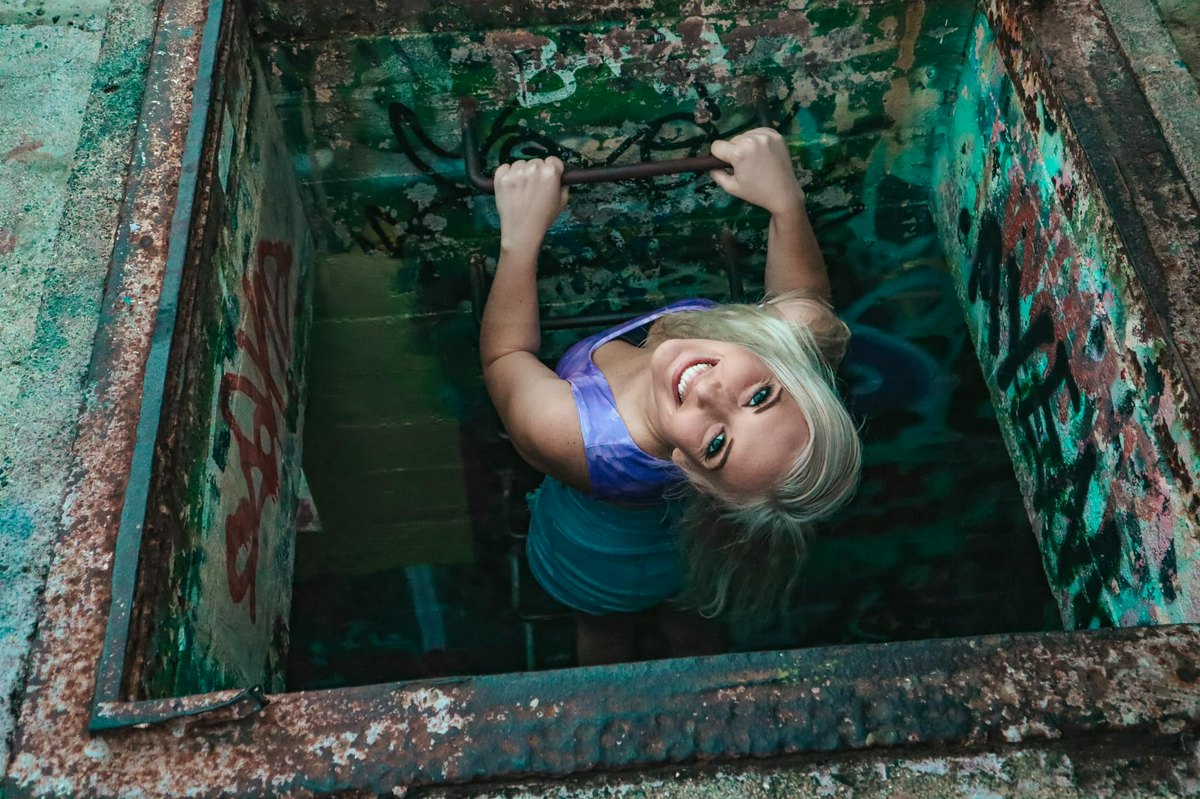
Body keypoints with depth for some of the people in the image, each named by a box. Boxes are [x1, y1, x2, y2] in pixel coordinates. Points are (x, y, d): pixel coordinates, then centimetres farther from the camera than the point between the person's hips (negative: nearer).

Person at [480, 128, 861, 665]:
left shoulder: (568, 436, -52)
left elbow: (504, 354, -27)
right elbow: (804, 290, -15)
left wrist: (521, 234, -28)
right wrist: (784, 195, -21)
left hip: (595, 560, -2)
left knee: (606, 641, 36)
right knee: (691, 624, 39)